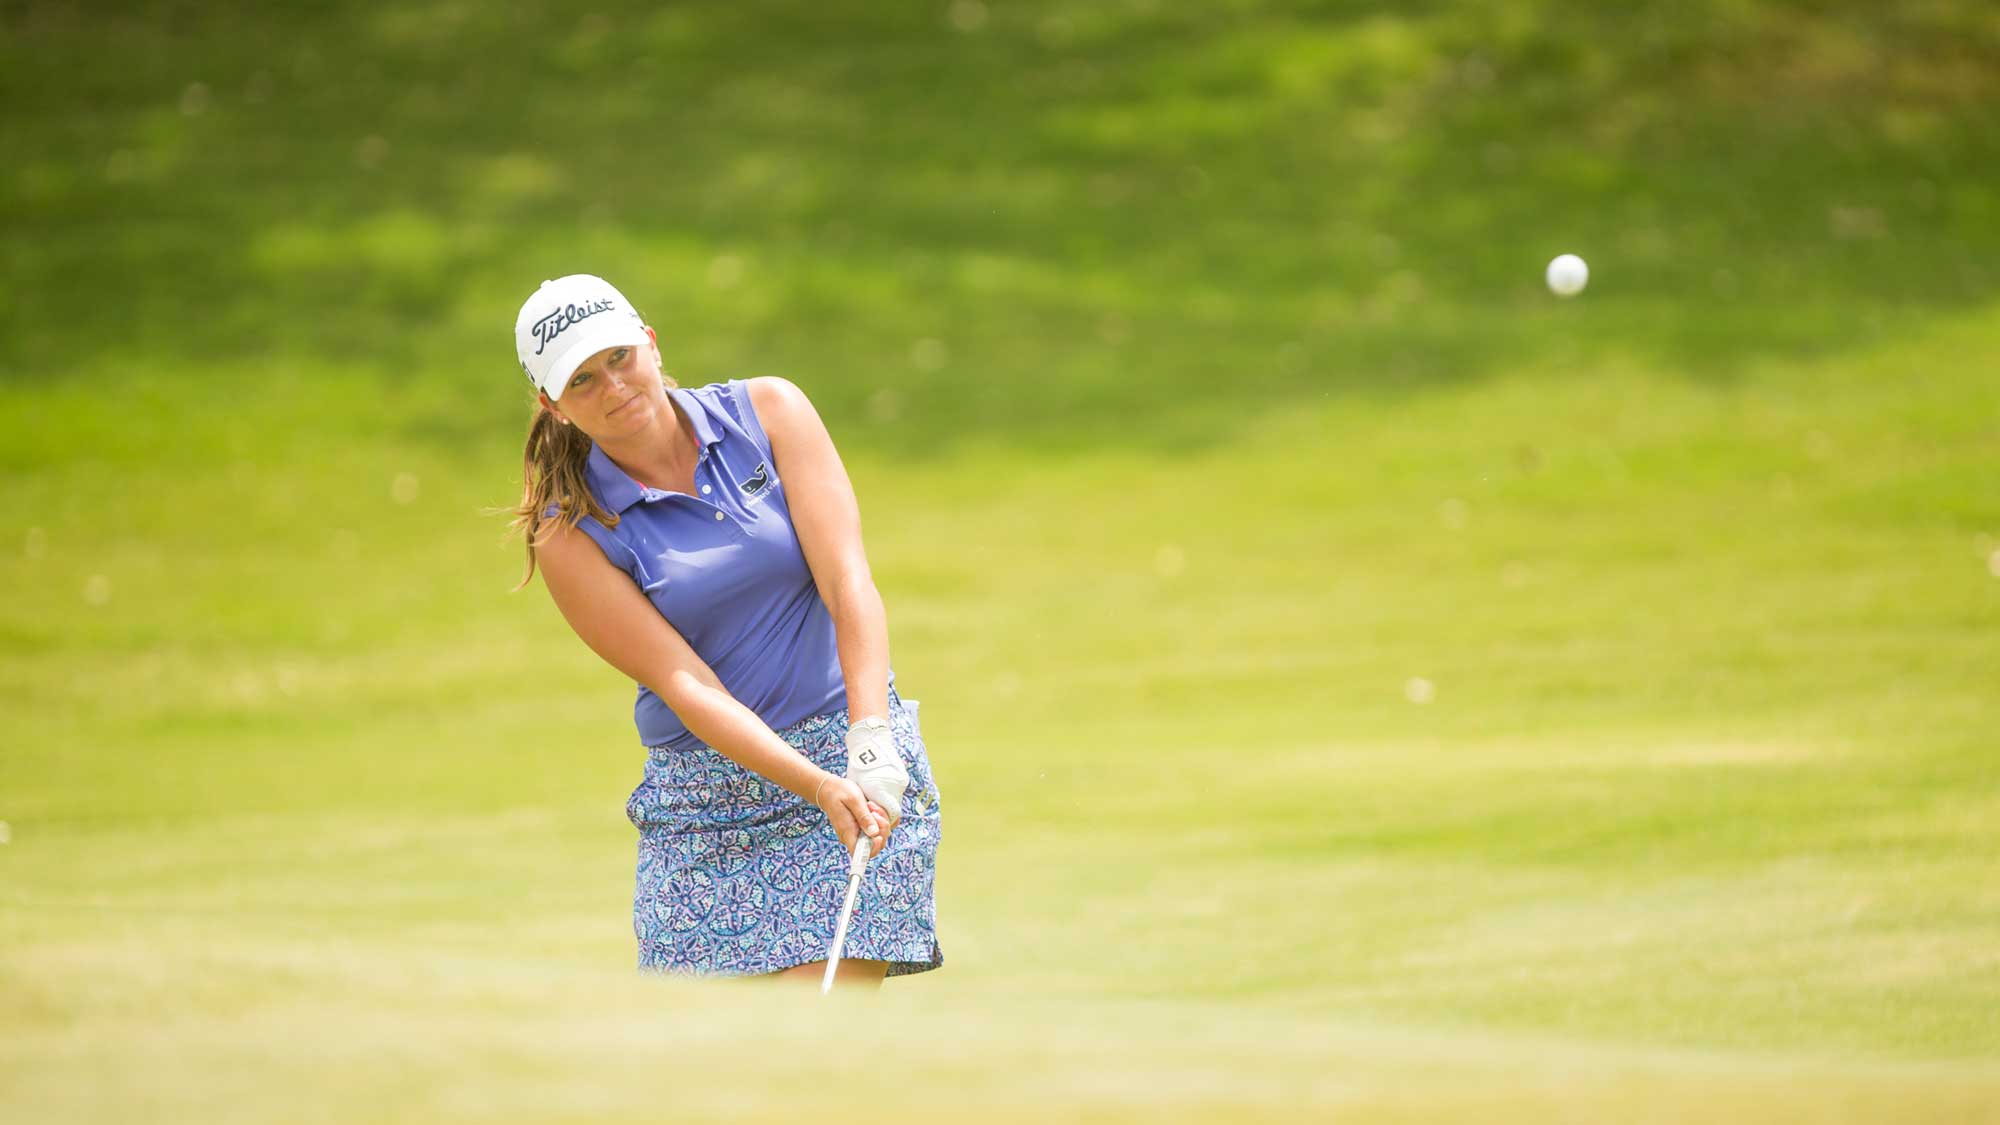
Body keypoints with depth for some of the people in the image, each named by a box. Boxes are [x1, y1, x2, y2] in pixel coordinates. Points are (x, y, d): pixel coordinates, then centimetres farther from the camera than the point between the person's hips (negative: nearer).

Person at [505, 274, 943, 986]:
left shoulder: (769, 412, -1)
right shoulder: (572, 533, -4)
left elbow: (847, 581, -10)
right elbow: (685, 684, -12)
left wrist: (869, 745, -24)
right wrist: (819, 786, -26)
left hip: (864, 768, -1)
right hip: (701, 807, 1)